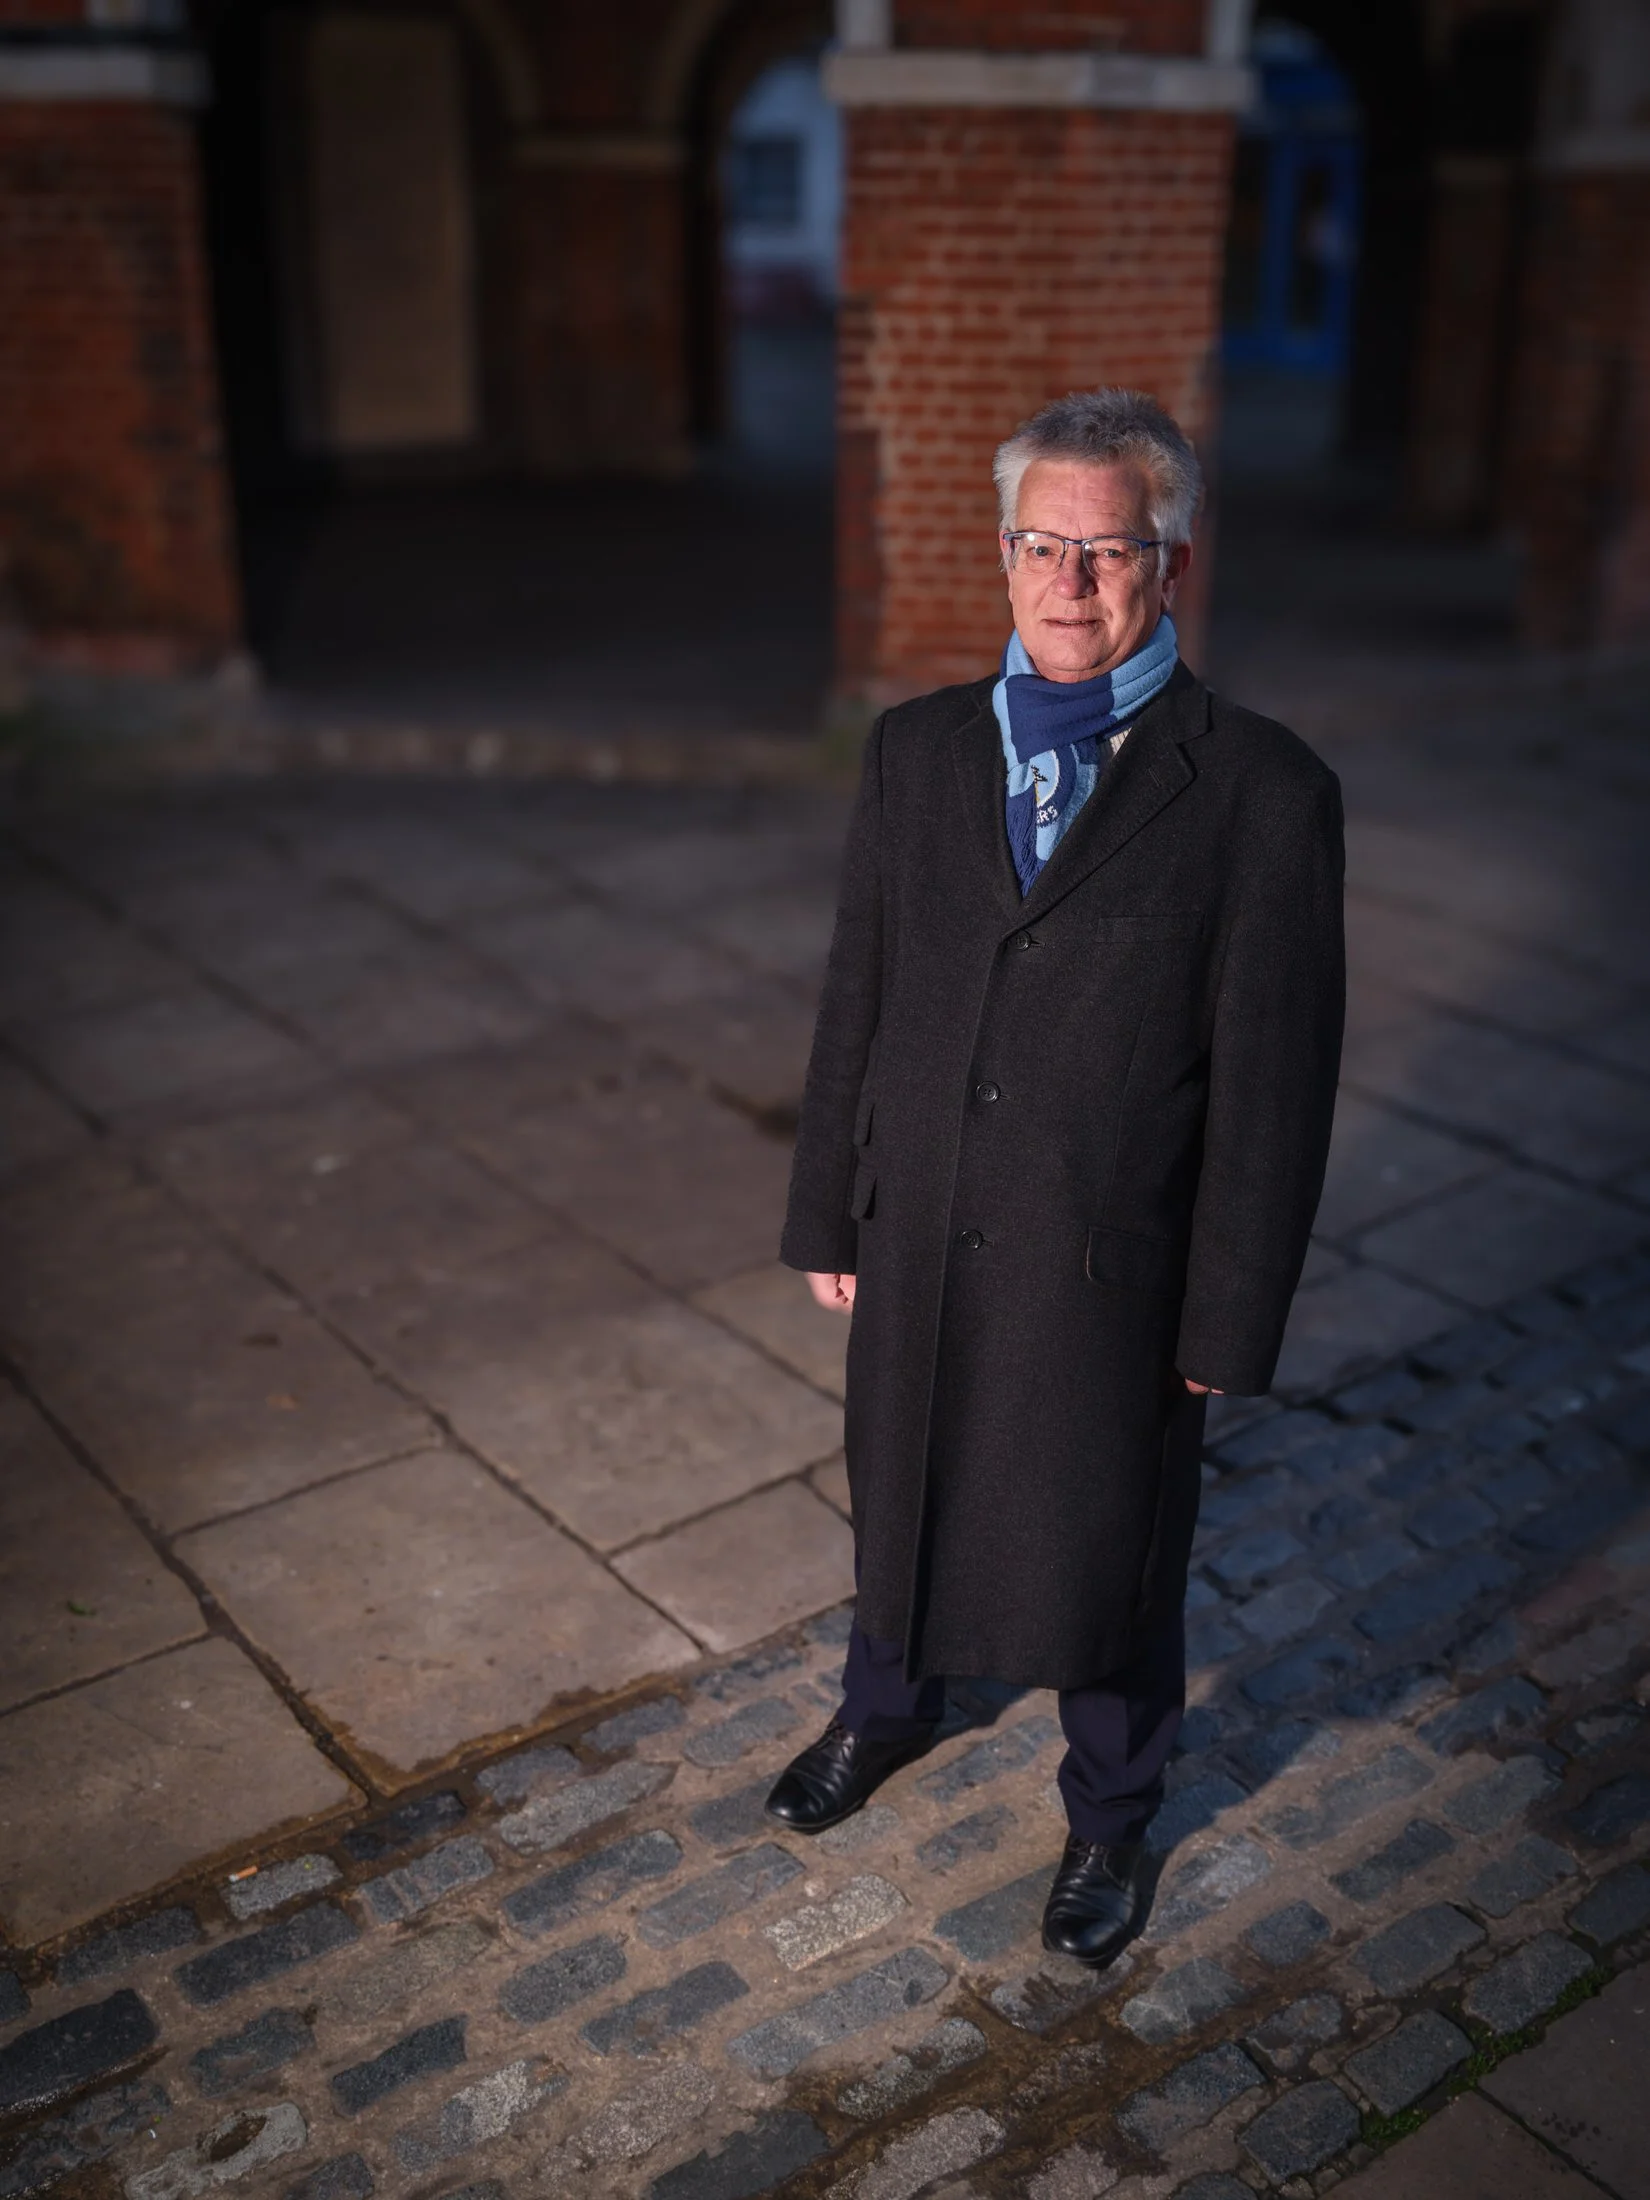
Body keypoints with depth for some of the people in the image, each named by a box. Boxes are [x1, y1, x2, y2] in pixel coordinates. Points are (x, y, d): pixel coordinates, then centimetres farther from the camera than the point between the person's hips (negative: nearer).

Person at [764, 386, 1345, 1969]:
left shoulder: (1262, 792, -14)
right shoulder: (916, 751, -1)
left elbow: (1274, 1079, -11)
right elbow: (857, 996, 4)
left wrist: (1230, 1321, -9)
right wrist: (828, 1212, 6)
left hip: (1109, 1275, -3)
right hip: (917, 1249, 4)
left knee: (1107, 1553, 17)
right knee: (902, 1501, 25)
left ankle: (1110, 1814, 46)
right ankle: (888, 1708, 57)